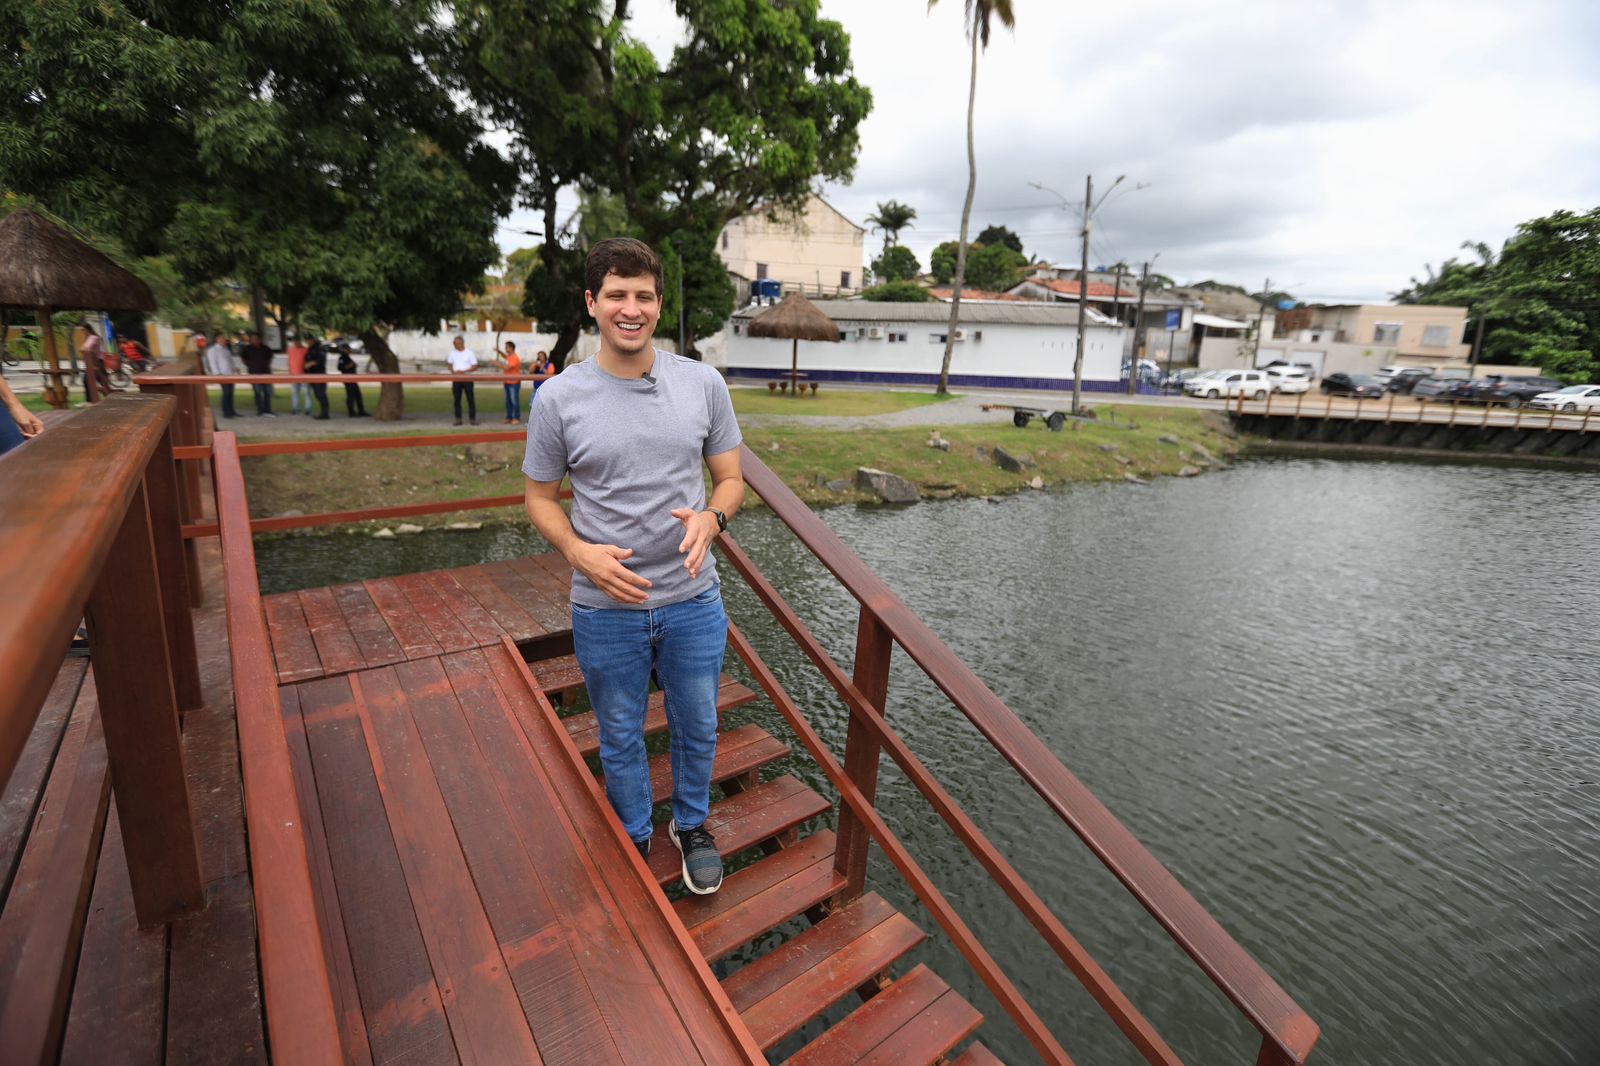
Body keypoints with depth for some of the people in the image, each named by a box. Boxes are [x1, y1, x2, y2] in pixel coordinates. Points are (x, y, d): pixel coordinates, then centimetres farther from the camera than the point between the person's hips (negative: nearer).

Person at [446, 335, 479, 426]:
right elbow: (450, 364, 14)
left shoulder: (469, 353, -5)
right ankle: (458, 419, 9)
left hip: (467, 378, -4)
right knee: (456, 400, 4)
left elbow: (475, 367, -8)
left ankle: (473, 418, 3)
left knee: (470, 399, -2)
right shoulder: (452, 352, 6)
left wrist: (463, 371, -18)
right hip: (456, 379, 4)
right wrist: (453, 371, -7)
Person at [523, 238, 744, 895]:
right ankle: (634, 841, 47)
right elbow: (539, 496, 2)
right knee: (620, 739, 19)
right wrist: (579, 551, -18)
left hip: (692, 602, 1)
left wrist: (711, 517, -19)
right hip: (605, 610, -1)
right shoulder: (558, 397, -7)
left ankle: (690, 825, 49)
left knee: (697, 728, 20)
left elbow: (731, 478, 3)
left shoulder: (703, 384, -4)